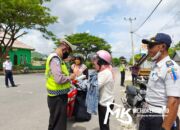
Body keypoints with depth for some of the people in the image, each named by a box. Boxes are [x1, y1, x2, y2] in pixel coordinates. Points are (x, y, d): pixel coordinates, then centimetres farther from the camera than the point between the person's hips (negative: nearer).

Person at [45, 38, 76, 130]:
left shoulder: (57, 58, 12)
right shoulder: (55, 59, -20)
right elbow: (59, 79, -31)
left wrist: (68, 77, 3)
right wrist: (70, 77, -14)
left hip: (59, 96, 10)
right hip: (57, 97, -10)